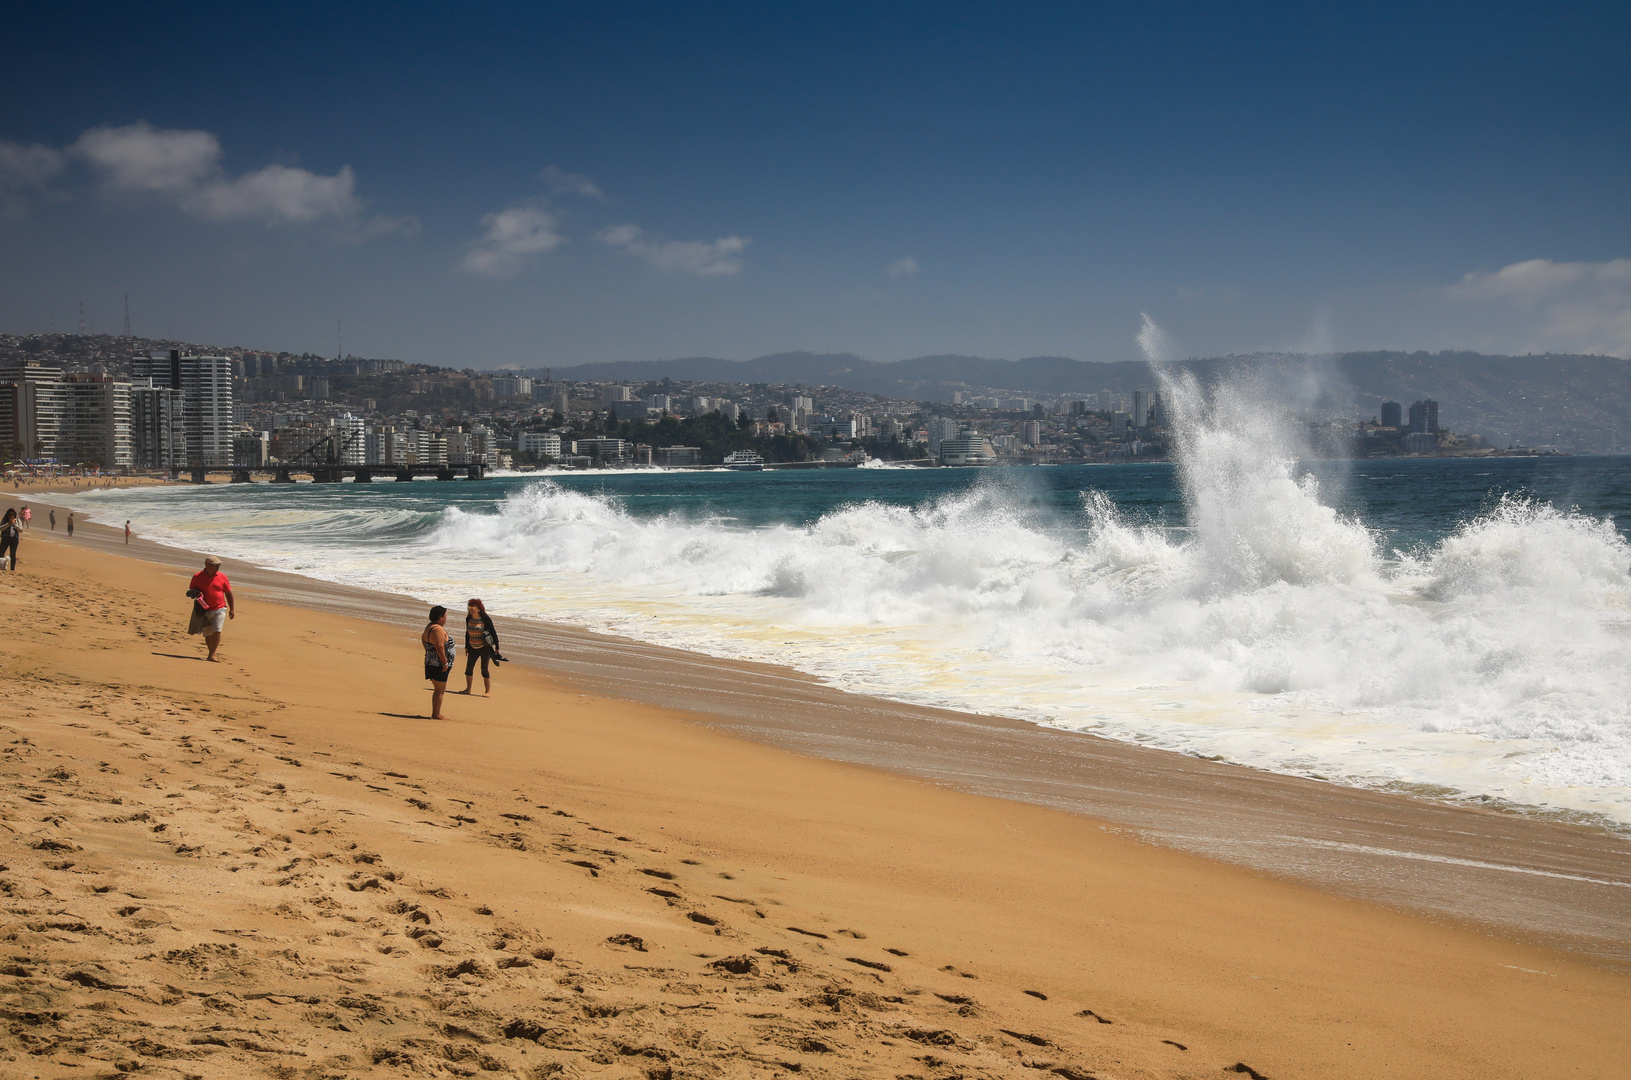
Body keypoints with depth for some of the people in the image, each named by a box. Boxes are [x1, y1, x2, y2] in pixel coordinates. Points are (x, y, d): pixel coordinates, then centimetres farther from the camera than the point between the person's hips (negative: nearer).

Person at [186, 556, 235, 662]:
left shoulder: (222, 577, 1)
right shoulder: (197, 577, 0)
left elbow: (228, 593, 9)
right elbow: (190, 591, 10)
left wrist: (232, 609, 6)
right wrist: (195, 594, -14)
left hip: (219, 609, -1)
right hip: (204, 610, 1)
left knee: (216, 632, -15)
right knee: (208, 635, 8)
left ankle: (211, 656, -13)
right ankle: (212, 653, 26)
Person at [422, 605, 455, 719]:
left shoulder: (430, 626, 12)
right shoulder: (438, 629, -21)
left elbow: (423, 639, 29)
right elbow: (440, 647, -27)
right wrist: (445, 663, -22)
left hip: (431, 663, 11)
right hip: (438, 665, -11)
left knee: (438, 690, 18)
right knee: (440, 691, -3)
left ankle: (434, 713, 22)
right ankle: (436, 714, 0)